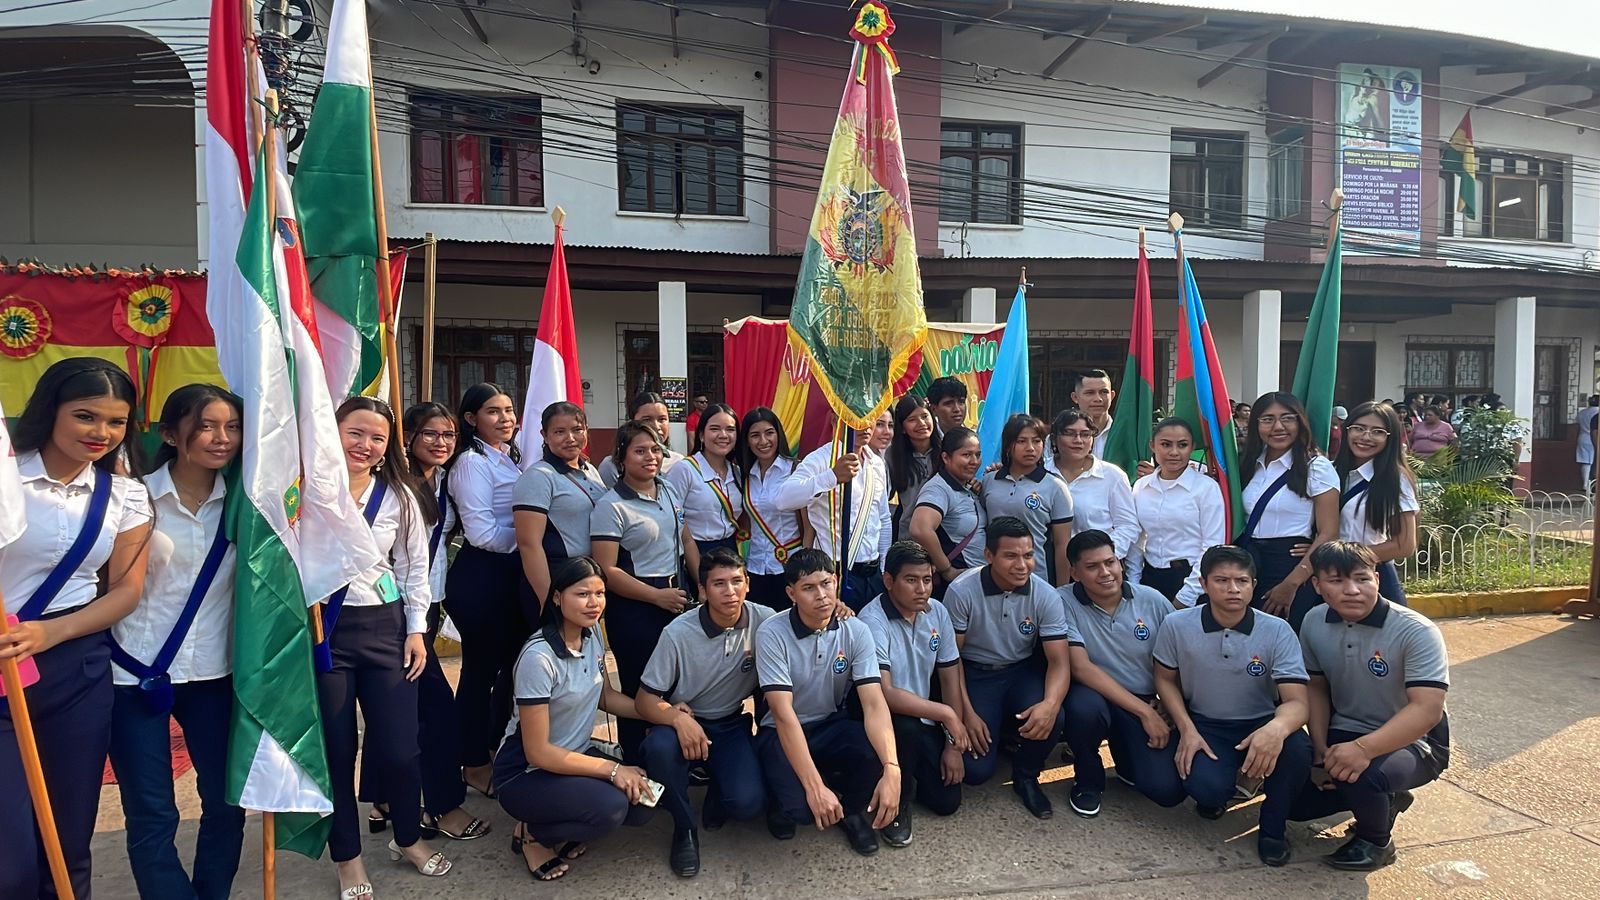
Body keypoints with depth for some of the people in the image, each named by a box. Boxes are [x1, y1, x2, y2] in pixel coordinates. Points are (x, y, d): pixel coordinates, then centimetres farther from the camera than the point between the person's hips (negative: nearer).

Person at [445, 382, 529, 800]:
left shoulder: (513, 458, 12)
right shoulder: (472, 462, -13)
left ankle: (500, 750, 31)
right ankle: (475, 765, 19)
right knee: (482, 668, 4)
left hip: (514, 573, 8)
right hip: (481, 575, -8)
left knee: (513, 663, 15)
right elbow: (482, 533, -19)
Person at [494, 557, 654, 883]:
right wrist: (611, 769, -23)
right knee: (612, 807, -29)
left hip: (575, 755, 7)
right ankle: (533, 832, 0)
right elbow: (538, 752, -23)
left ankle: (564, 828, 12)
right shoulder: (539, 657, -27)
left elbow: (606, 697, 10)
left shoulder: (592, 635, -4)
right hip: (525, 774, -7)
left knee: (642, 801, -13)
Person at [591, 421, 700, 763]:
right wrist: (658, 596, -17)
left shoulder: (669, 491, 7)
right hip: (634, 607, -6)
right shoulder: (610, 505, -13)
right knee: (639, 690, 4)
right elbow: (607, 571, -16)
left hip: (676, 596, 6)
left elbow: (687, 542, 16)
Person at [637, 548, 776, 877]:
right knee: (659, 747, -36)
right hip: (685, 721, -1)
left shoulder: (764, 620, -14)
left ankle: (717, 799, 16)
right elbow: (644, 699, -15)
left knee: (748, 803, -24)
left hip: (732, 725, 1)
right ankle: (684, 828, -6)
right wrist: (678, 718, -36)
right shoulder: (679, 633, -19)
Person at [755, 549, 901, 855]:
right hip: (781, 733, -3)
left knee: (878, 752, -29)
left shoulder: (856, 631, -12)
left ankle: (853, 810, 5)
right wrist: (815, 787, -36)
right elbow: (783, 714, -27)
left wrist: (892, 770, -38)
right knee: (801, 808, -31)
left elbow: (874, 704, -21)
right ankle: (789, 805, 9)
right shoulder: (772, 634, -21)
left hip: (832, 726, 3)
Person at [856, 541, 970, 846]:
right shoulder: (872, 621, -24)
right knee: (907, 727, -37)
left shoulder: (937, 612, -4)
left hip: (924, 720, 6)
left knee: (947, 800, -4)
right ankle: (896, 802, -8)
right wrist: (946, 714, -26)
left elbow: (950, 677, 3)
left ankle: (902, 776, 27)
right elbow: (883, 694, -32)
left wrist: (953, 744, 0)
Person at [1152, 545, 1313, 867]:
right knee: (1207, 788, -31)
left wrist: (1277, 727, -45)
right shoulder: (1177, 626, -10)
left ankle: (1272, 827, -1)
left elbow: (1297, 701, -20)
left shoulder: (1277, 631, -13)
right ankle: (1213, 792, 13)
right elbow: (1166, 680, 5)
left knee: (1297, 750, -34)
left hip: (1260, 725, 1)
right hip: (1204, 726, 0)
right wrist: (1187, 730, -10)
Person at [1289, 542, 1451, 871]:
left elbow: (1427, 710, -31)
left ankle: (1376, 842, -1)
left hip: (1412, 741, -6)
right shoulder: (1314, 623, -6)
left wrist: (1364, 748, -43)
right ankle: (1381, 799, 22)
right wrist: (1321, 750, -6)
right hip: (1343, 734, 6)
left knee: (1362, 776, -36)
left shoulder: (1416, 632, -24)